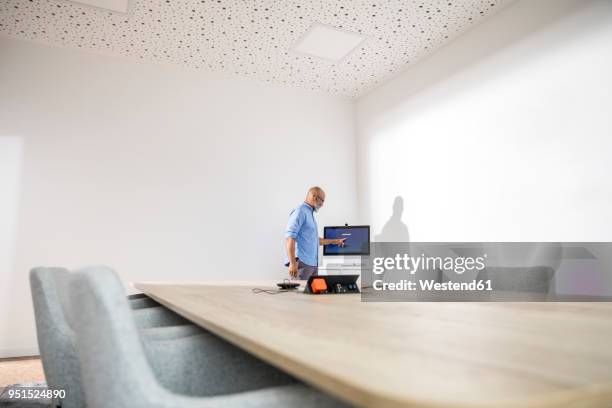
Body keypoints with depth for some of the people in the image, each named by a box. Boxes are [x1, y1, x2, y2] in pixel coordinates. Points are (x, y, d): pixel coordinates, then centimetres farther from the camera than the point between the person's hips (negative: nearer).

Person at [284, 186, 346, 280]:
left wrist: (334, 241, 35)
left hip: (312, 264, 9)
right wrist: (292, 263, -25)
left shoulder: (310, 213, 21)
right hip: (302, 262, -9)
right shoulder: (300, 211, -8)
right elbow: (289, 238, -18)